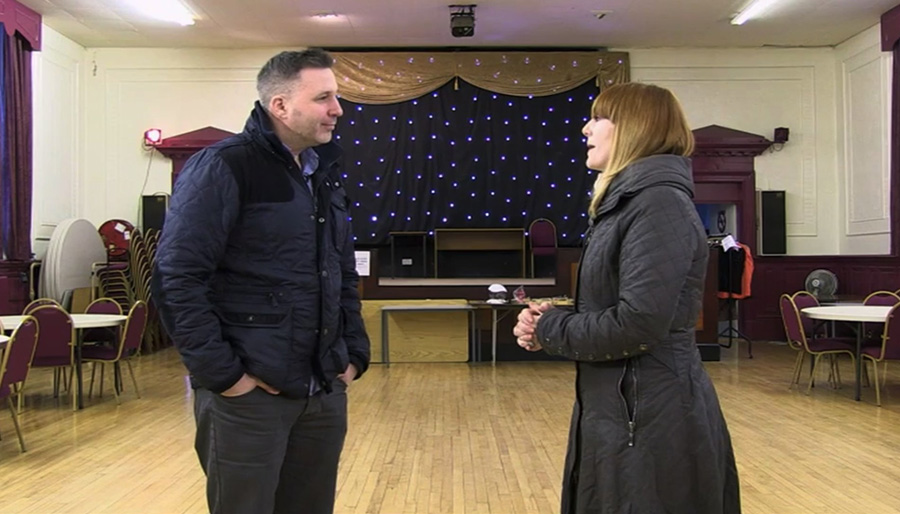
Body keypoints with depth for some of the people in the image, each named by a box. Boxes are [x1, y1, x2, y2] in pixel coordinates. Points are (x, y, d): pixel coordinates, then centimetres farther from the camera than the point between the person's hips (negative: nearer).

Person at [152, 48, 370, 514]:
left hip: (325, 393, 7)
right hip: (250, 395, -7)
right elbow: (176, 279, -15)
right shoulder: (222, 168, -10)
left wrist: (355, 353, 9)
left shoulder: (324, 174, 13)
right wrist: (224, 374, -16)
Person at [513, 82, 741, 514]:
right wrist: (551, 318, -3)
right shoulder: (627, 202, 13)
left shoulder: (660, 202, -18)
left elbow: (637, 324, -27)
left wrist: (549, 331, -12)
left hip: (651, 417, -10)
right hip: (619, 409, 10)